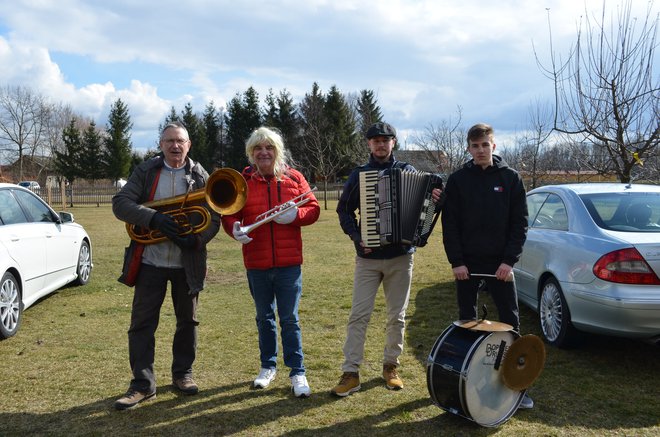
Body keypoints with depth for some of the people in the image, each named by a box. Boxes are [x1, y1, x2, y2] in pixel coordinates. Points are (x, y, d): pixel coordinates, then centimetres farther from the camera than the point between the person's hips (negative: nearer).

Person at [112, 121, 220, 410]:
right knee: (142, 322, 1)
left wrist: (196, 239, -22)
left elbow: (214, 218, -2)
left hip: (188, 263, 1)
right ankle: (143, 384, 11)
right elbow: (120, 203, -9)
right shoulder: (145, 171, 1)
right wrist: (154, 218, -25)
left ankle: (183, 374, 29)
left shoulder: (200, 177, 1)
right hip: (150, 261, 0)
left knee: (187, 321, 12)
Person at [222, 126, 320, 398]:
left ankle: (297, 372, 13)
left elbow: (313, 208, 2)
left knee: (290, 319, 2)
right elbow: (229, 213, 1)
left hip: (289, 262, -1)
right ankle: (268, 366, 33)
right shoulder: (242, 181, 2)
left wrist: (295, 214, -18)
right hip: (256, 263, 2)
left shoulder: (293, 177, 2)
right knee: (264, 318, 16)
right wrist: (234, 228, -21)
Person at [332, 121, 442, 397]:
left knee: (397, 316, 9)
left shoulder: (407, 171, 6)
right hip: (368, 257, -1)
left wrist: (432, 195, -25)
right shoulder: (359, 174, 5)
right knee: (359, 315, -4)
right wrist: (356, 236, -9)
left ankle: (391, 366, 25)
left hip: (400, 256, 1)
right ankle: (351, 373, 3)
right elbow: (344, 210, 7)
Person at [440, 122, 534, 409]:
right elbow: (449, 224, 0)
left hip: (500, 263, 0)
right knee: (466, 322, 9)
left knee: (510, 322, 1)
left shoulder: (510, 178, 2)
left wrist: (509, 260, -8)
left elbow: (520, 222, 1)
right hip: (466, 264, 1)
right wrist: (456, 261, -8)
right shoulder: (457, 180, 2)